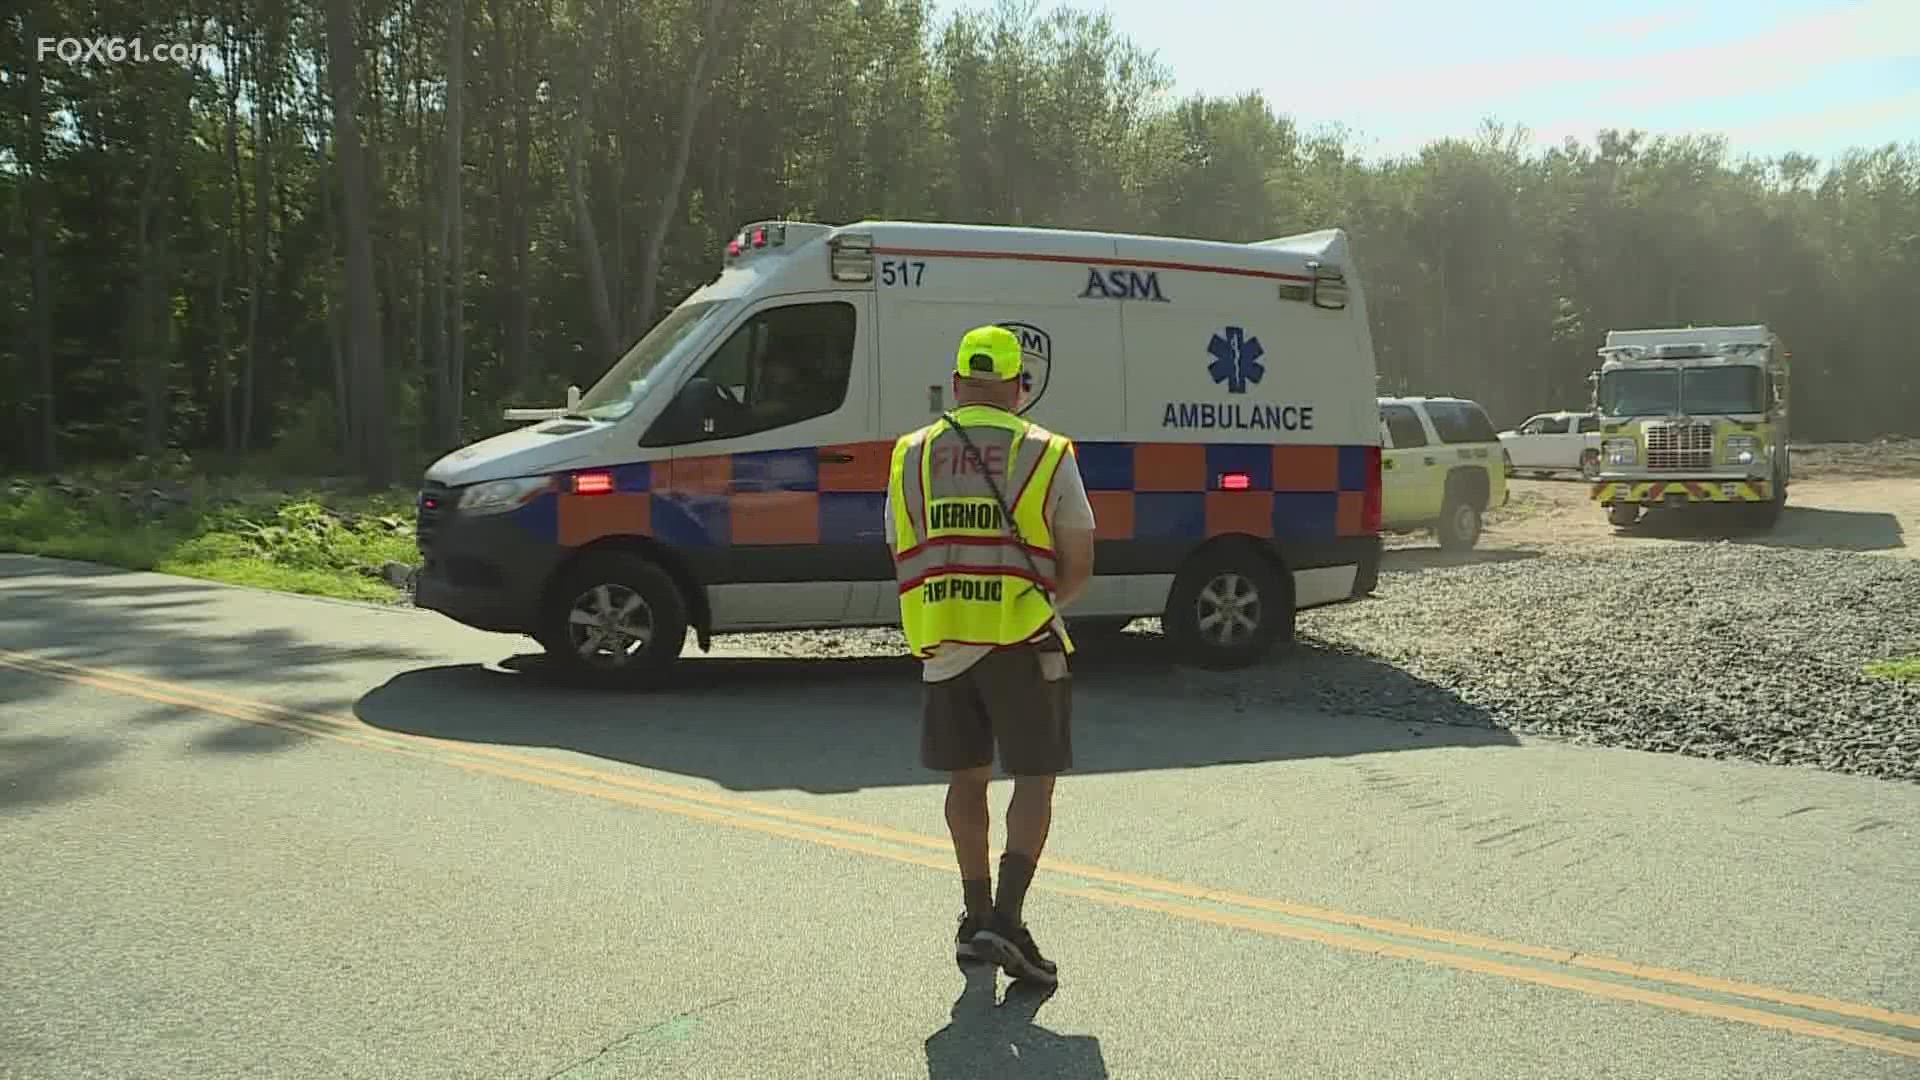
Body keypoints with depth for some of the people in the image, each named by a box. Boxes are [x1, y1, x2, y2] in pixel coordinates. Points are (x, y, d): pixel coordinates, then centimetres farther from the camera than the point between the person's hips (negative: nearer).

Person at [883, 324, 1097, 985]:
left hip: (942, 645, 4)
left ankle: (976, 917, 24)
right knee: (1034, 780, 5)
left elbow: (903, 559, 12)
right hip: (1023, 642, -4)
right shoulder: (1045, 453, -2)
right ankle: (1006, 919, -4)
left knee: (966, 778, 16)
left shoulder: (912, 455, 8)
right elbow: (1078, 567, 0)